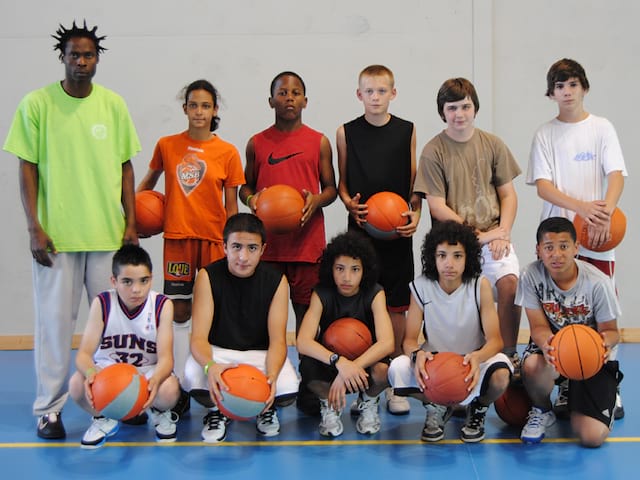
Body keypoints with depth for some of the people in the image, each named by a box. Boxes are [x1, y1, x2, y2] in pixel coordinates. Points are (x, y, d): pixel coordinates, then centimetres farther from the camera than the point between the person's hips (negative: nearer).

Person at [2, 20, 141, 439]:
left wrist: (131, 222, 4)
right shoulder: (37, 103, -1)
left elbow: (125, 166, 10)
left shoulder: (113, 104, 5)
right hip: (55, 232, -2)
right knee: (56, 319, 3)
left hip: (109, 232, 2)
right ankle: (50, 408, 14)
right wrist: (34, 227, -7)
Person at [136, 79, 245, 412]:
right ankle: (178, 385, 9)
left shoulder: (227, 153, 1)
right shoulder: (167, 146, 5)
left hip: (214, 238, -1)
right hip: (177, 236, 1)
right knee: (179, 310, 2)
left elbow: (231, 205, 3)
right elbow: (150, 179, 22)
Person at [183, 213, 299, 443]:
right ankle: (216, 410, 2)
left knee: (288, 388, -29)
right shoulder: (208, 277, -13)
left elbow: (277, 341, -14)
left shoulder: (276, 280, -10)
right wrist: (209, 366, -45)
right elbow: (199, 337, -20)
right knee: (193, 376, -34)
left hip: (260, 353, 1)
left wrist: (272, 375, -38)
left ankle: (266, 407, 10)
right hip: (218, 352, -1)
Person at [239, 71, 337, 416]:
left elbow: (330, 187, 11)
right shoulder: (257, 143, 10)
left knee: (308, 315, 1)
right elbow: (246, 185, 17)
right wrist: (250, 198, -6)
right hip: (267, 243, 1)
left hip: (307, 242, -1)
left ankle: (308, 388, 10)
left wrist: (316, 200, -10)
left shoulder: (319, 142, 8)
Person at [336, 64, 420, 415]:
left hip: (397, 230, 0)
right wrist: (350, 203, -10)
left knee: (396, 306, 3)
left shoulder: (407, 131, 6)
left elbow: (413, 179, 9)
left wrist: (416, 214, -5)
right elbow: (342, 181, 9)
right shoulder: (346, 133, 5)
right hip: (360, 227, 0)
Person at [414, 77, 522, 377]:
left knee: (510, 282, -21)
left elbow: (508, 194, 11)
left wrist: (502, 232, -7)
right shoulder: (433, 151, -2)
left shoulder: (492, 145, 8)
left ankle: (510, 356, -8)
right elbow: (437, 207, -6)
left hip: (493, 236, 2)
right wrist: (478, 235, -10)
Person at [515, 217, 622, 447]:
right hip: (555, 345, 1)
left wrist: (606, 341, -37)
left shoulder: (598, 282, -19)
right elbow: (539, 327, -15)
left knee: (592, 437, -15)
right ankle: (542, 411, -2)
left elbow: (610, 330, -10)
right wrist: (546, 344, -40)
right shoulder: (531, 275, -17)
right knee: (532, 365, -39)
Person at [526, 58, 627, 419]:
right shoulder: (545, 134, 6)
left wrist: (605, 214, -25)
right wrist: (582, 207, -20)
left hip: (597, 238, 0)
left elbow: (617, 176, -6)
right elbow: (542, 186, -3)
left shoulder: (602, 128, 5)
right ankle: (567, 387, 14)